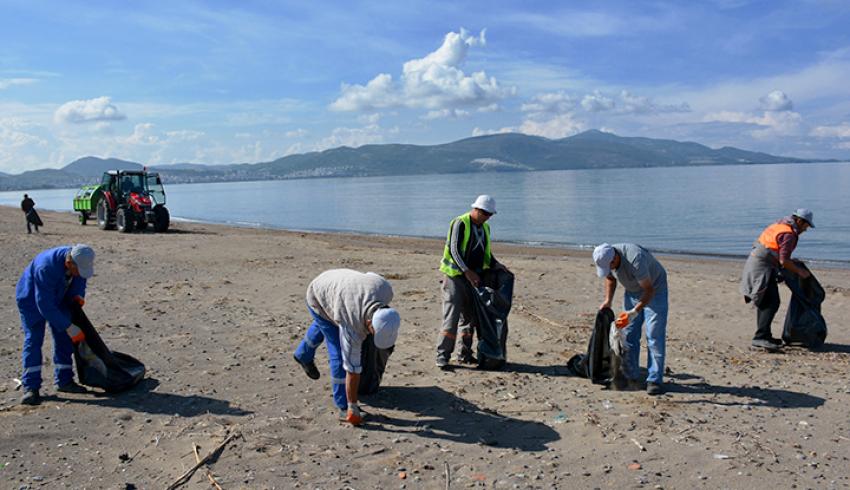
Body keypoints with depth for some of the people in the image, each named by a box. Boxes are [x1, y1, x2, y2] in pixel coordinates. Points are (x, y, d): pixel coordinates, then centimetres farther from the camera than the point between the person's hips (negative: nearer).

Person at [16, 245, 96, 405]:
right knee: (33, 339, -13)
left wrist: (78, 295, -17)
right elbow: (44, 305, -37)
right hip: (32, 299, -6)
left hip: (59, 298, 6)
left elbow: (80, 279, 4)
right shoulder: (46, 267, -41)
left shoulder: (79, 260, -21)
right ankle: (31, 387, -8)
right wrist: (69, 327, -35)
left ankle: (64, 380, 13)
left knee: (63, 338, 3)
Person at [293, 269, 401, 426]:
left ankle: (304, 354, 60)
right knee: (340, 353, -10)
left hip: (333, 285, 7)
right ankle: (345, 407, 3)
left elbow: (369, 276, -6)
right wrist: (353, 408, -22)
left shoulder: (385, 289, -30)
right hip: (318, 300, -7)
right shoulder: (353, 328, -39)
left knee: (324, 325, 33)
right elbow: (352, 369, -31)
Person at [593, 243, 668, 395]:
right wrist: (608, 300, -4)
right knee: (628, 334, 3)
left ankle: (654, 380, -8)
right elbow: (610, 278, 6)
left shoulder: (635, 259, -38)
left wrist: (635, 312, -39)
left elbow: (649, 290, -32)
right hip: (632, 291, 7)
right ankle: (630, 376, 11)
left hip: (654, 289, -6)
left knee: (654, 336, -11)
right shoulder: (606, 258, -16)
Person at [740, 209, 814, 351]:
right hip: (762, 267, -11)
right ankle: (760, 337, -18)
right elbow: (784, 261, -19)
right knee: (772, 302, -13)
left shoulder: (779, 226, 16)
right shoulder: (789, 234, -14)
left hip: (754, 262, 11)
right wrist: (799, 271, -6)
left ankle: (764, 336, 21)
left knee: (765, 302, 15)